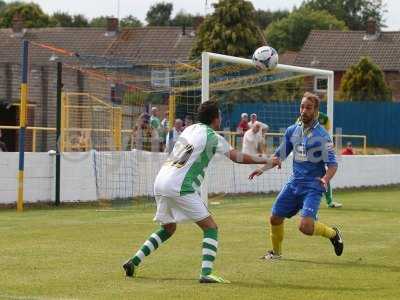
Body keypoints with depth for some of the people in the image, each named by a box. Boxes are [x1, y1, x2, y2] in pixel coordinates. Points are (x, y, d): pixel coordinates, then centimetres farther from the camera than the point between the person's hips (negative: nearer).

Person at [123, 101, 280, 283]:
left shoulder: (189, 129, 18)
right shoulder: (213, 137, -2)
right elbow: (238, 157, 2)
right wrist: (266, 161, 14)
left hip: (160, 182, 8)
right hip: (179, 187, -8)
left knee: (168, 229, 25)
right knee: (211, 228, -1)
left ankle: (134, 262, 17)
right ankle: (206, 273, -16)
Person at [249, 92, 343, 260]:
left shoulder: (322, 136, -12)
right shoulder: (292, 131, 7)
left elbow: (332, 164, -16)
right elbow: (280, 155, 19)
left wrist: (326, 179, -35)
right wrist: (263, 168, 8)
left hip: (312, 186, -6)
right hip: (294, 183, 6)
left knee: (305, 227, -21)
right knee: (275, 218, 8)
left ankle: (333, 234, 8)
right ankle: (276, 251, 34)